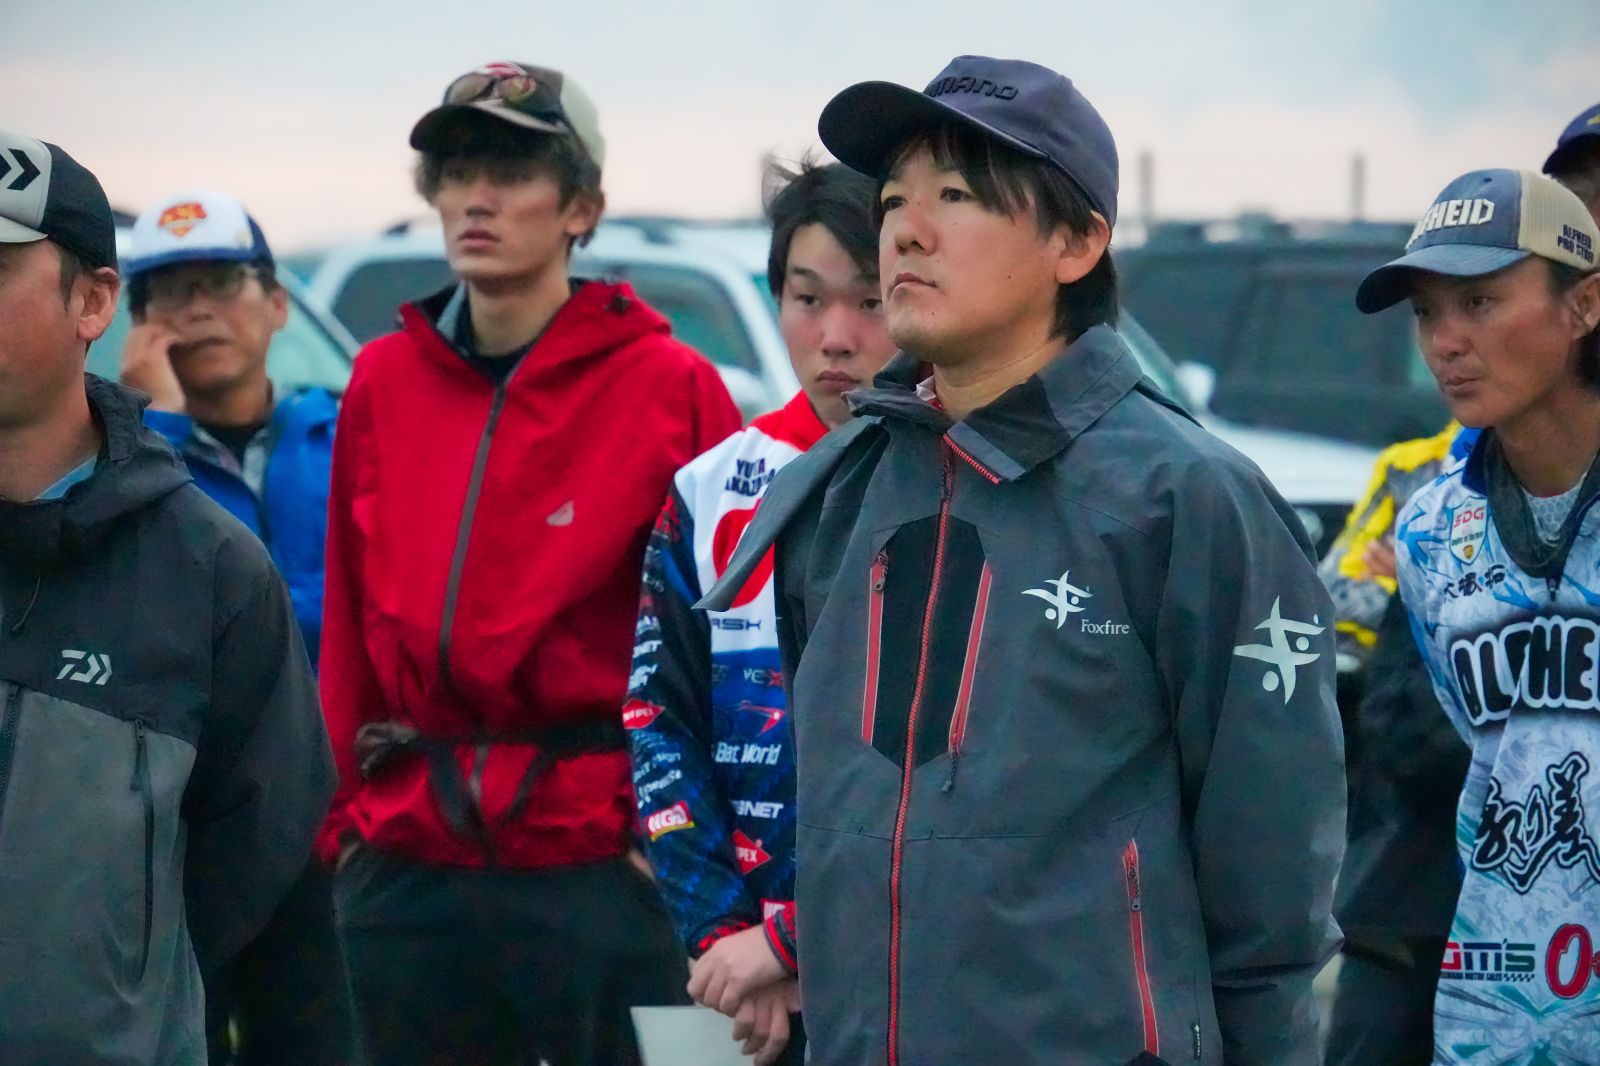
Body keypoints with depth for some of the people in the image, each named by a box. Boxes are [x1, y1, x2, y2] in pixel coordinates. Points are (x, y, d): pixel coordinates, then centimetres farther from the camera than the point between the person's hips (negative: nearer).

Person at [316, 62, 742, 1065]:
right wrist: (346, 812, 9)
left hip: (600, 866, -4)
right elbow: (354, 617, 12)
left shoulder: (670, 387, -4)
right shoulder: (384, 380, 8)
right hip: (407, 865, 4)